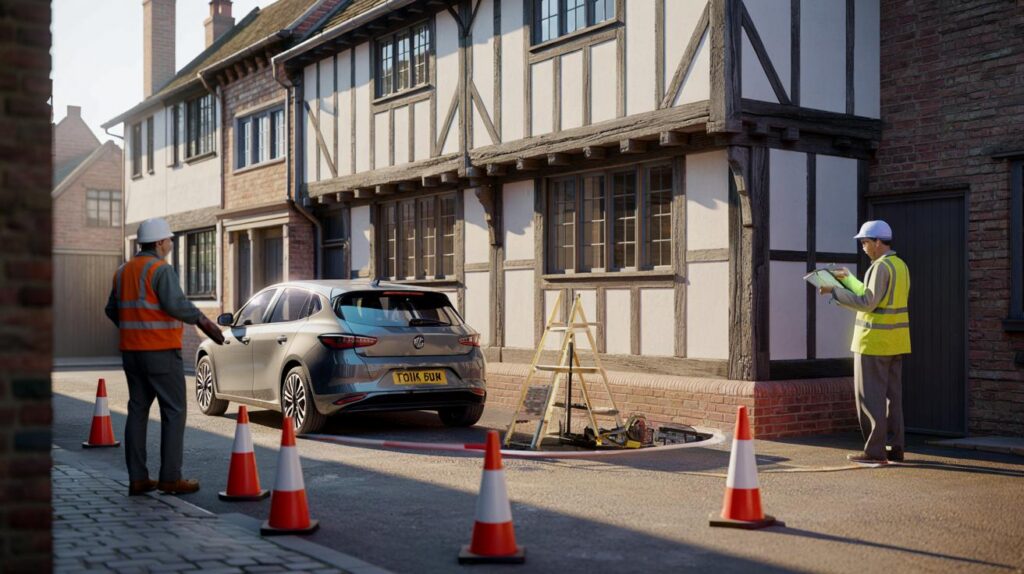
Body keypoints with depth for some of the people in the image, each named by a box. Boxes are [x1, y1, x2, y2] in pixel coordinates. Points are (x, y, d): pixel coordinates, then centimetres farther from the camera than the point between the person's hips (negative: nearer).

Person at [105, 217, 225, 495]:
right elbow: (176, 304, -26)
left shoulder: (124, 271, 12)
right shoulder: (161, 269, -12)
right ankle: (170, 478, -2)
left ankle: (137, 479, 9)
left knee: (138, 411, 10)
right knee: (174, 412, -1)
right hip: (161, 352, -8)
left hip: (132, 352, 8)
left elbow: (112, 310, 19)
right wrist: (203, 322, -15)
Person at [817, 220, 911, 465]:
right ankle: (895, 448, 13)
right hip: (895, 342, 9)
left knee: (871, 397, -3)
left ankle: (874, 451, -2)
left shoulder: (881, 266, -16)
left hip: (875, 341, -9)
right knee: (892, 396, 11)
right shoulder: (900, 265, 14)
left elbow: (867, 303, -20)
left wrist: (834, 291, -14)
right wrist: (847, 278, 26)